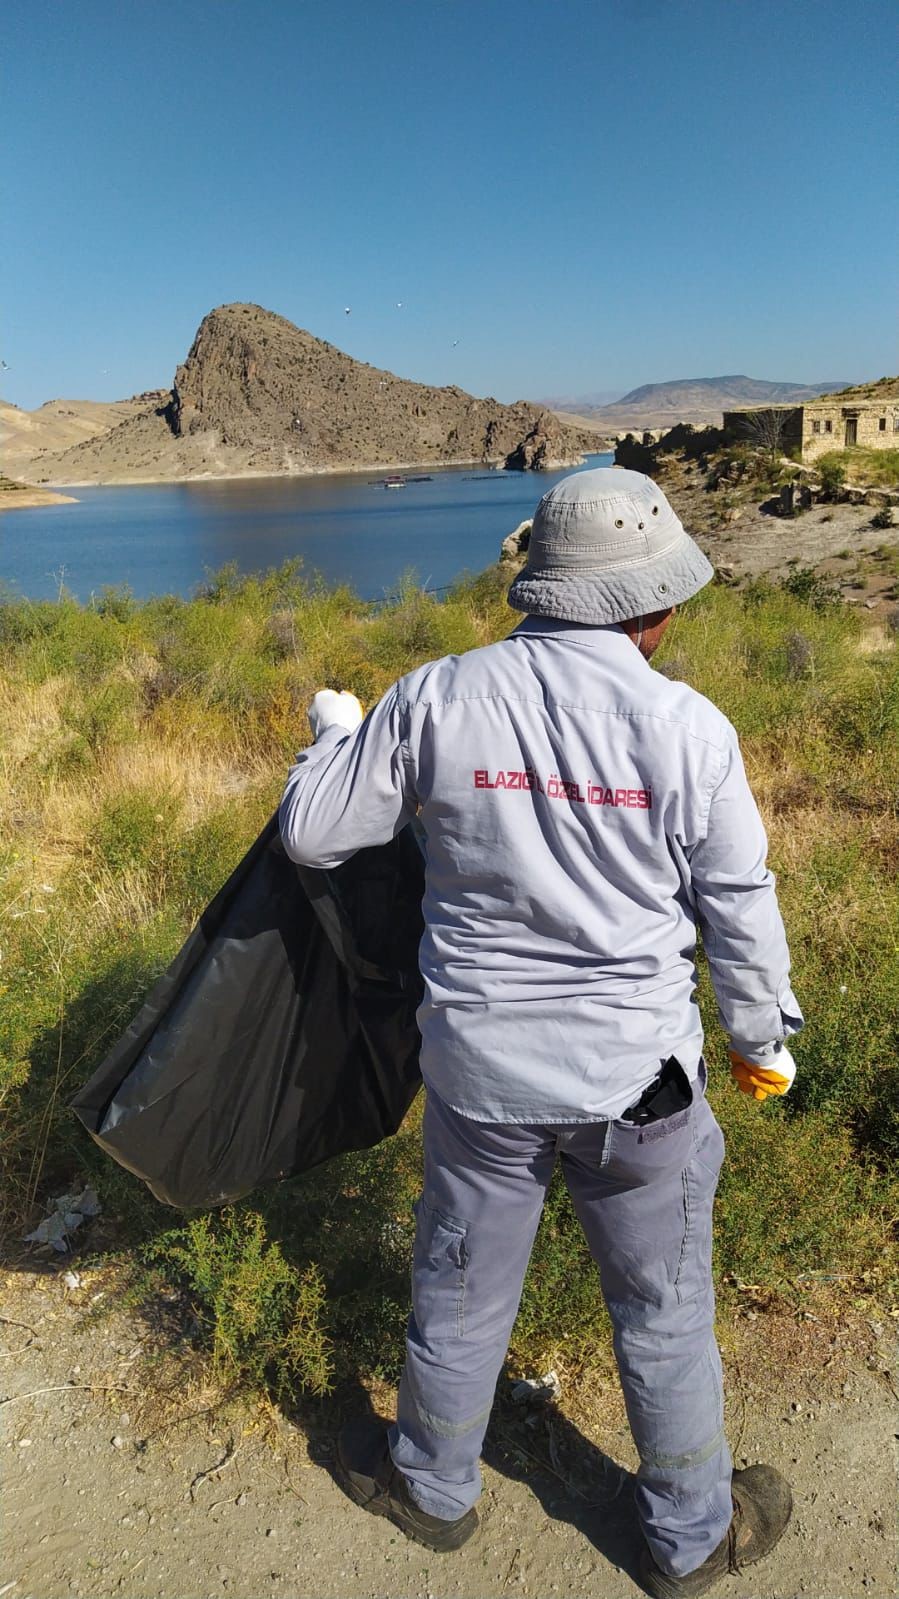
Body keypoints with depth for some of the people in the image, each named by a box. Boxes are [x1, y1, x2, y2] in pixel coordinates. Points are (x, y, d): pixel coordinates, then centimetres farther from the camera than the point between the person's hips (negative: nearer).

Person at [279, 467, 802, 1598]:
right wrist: (763, 1037, 13)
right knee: (663, 1311, 21)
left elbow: (312, 831, -2)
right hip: (635, 1078, -1)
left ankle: (432, 1488, 50)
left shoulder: (436, 699, -12)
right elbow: (739, 910, -5)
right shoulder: (686, 728, -15)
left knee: (459, 1292, 24)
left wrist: (333, 735, 18)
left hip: (479, 1068, 2)